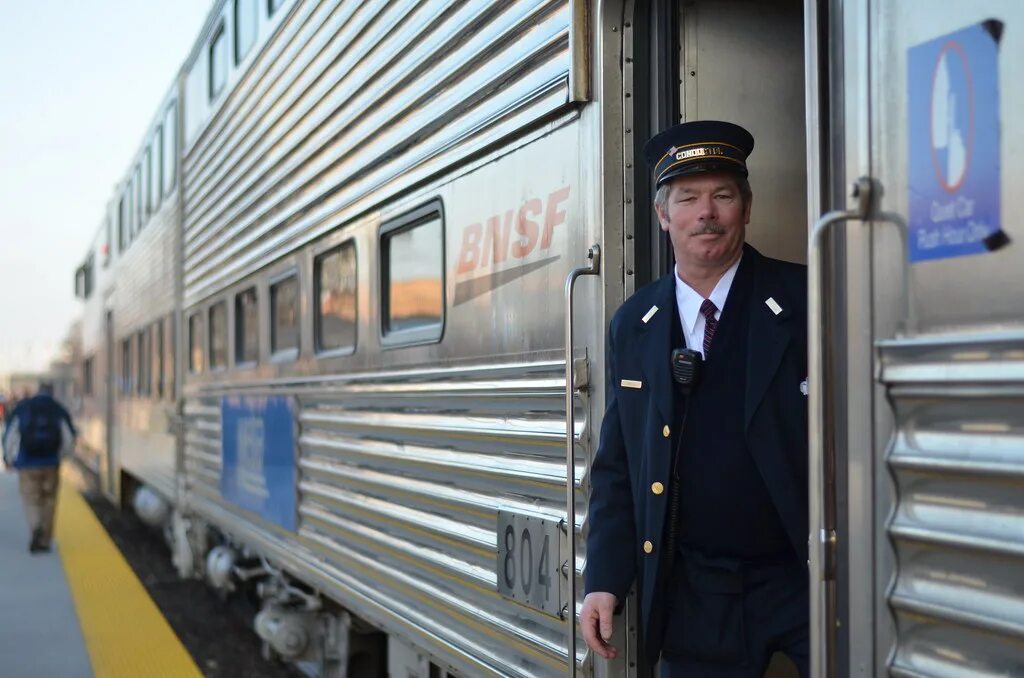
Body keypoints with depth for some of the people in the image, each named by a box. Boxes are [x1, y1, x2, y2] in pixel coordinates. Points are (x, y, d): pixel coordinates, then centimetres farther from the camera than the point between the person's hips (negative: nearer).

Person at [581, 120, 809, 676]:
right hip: (693, 598, 3)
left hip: (807, 581, -3)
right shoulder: (631, 327, 5)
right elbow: (616, 465, 9)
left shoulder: (809, 303, -6)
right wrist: (604, 581, 1)